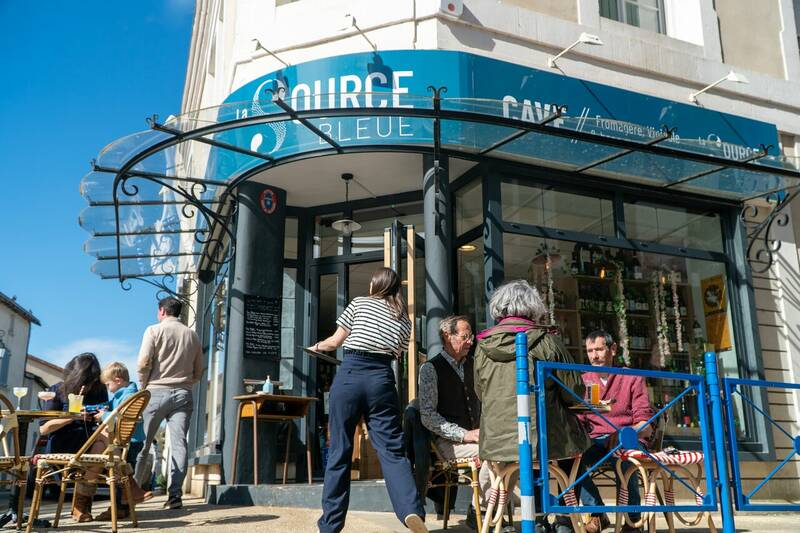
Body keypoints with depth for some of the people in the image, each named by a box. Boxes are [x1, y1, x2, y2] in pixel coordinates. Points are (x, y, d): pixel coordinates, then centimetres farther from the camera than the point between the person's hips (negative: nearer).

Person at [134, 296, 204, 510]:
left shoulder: (154, 330, 1)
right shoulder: (192, 335, 12)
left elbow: (144, 363, -7)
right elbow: (198, 372, 13)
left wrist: (143, 386, 6)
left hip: (157, 391, -2)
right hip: (183, 394, 3)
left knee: (143, 442, 6)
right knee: (179, 443, -3)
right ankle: (175, 495, -8)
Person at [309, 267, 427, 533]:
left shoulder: (359, 303, 11)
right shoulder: (404, 318, 16)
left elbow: (335, 342, 11)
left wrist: (317, 347, 31)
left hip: (350, 374, -1)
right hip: (382, 379, 2)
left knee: (339, 451, 4)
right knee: (392, 450, -1)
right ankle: (412, 511, -22)